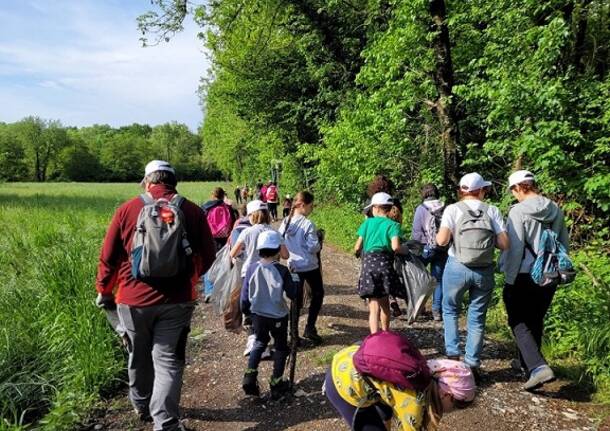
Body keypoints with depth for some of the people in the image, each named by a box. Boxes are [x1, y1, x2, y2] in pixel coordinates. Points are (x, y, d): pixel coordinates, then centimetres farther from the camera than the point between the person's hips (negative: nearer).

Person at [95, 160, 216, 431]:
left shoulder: (127, 209, -4)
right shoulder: (193, 211, -3)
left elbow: (108, 258, -1)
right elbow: (208, 257, 3)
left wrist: (104, 292, 14)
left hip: (133, 300, 1)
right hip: (176, 300, -1)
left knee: (139, 358, 21)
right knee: (168, 361, 6)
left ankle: (142, 406, 43)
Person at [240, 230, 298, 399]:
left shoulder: (252, 268, -11)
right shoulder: (282, 270, -19)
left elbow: (245, 295, -2)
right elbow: (292, 295, -13)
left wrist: (246, 310, 14)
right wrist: (293, 280, 5)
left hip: (258, 316, 3)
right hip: (278, 317, -3)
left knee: (259, 343, 26)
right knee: (280, 347, 16)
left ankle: (250, 377, 15)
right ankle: (276, 384, 21)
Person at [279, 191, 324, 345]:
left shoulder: (285, 222, -1)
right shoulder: (308, 224, -19)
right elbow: (313, 248, -18)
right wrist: (320, 239, 0)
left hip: (294, 266, 5)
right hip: (310, 266, -5)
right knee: (318, 294, 16)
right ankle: (310, 328, 10)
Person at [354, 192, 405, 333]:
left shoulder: (367, 223, 7)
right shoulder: (393, 225, 1)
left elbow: (357, 247, 5)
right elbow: (395, 247, -15)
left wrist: (358, 253, 27)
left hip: (368, 264, 0)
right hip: (385, 264, 0)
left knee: (374, 307, 0)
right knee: (385, 303, 21)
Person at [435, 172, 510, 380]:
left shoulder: (453, 209, -4)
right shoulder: (492, 211, 1)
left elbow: (441, 240, -14)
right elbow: (504, 243, -3)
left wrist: (438, 236, 8)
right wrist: (488, 238, 15)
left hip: (457, 268, -1)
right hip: (484, 271, 2)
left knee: (450, 310, 20)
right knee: (477, 318, 12)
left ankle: (452, 354, 14)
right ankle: (472, 364, 16)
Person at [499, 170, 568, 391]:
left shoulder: (518, 211, -15)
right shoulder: (556, 211, 3)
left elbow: (514, 248, -16)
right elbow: (564, 244, 11)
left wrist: (509, 280, -10)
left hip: (524, 276, -6)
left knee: (519, 322, 3)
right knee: (536, 321, 19)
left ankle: (538, 367, -12)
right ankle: (527, 361, 33)